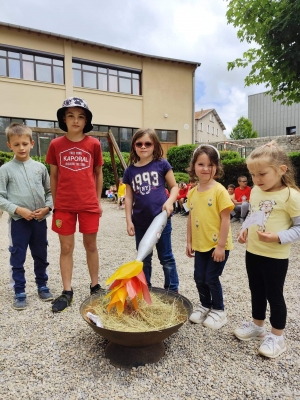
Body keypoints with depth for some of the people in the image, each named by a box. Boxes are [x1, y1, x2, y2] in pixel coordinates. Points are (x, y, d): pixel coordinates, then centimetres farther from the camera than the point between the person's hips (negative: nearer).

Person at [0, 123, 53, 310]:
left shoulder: (40, 167, 3)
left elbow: (49, 191, 8)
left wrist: (47, 207, -8)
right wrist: (18, 210, -16)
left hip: (40, 220, 2)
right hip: (18, 221, -2)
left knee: (41, 256, 14)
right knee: (17, 259, 8)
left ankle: (42, 286, 32)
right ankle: (20, 292, 22)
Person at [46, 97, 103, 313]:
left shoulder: (94, 144, 0)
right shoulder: (56, 144, 1)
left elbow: (98, 174, 8)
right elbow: (54, 176, 7)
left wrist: (98, 201, 6)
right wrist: (55, 204, 6)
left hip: (89, 205, 0)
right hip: (64, 206, 1)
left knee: (91, 245, 11)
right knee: (66, 248, 8)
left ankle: (95, 286, 26)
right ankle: (67, 292, 21)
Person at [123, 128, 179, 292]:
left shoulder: (162, 164, -3)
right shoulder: (130, 170, 4)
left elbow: (174, 187, 3)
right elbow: (129, 197, 6)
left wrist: (169, 201, -16)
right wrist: (129, 220, 2)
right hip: (140, 222, 3)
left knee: (166, 257, 10)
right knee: (144, 258, 17)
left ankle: (173, 290, 28)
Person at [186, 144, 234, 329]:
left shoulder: (220, 191, -15)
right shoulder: (192, 193, 3)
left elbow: (225, 219, -15)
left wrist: (221, 246, -16)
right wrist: (189, 241, 10)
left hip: (218, 245, -6)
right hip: (200, 245, 6)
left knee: (211, 278, 3)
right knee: (199, 278, 13)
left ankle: (219, 310, 27)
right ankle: (205, 305, 38)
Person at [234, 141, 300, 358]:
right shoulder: (255, 191, 3)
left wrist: (277, 237, -28)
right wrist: (246, 230, 1)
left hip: (275, 257, -6)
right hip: (252, 252, 7)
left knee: (274, 295, 9)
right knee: (257, 292, 21)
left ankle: (277, 337, 29)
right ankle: (257, 326, 40)